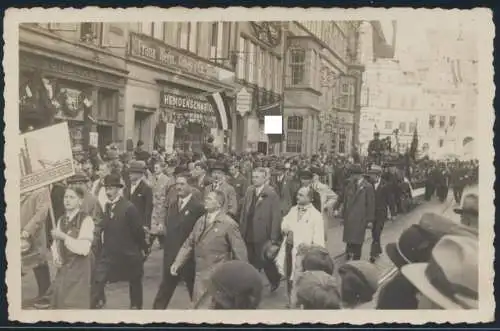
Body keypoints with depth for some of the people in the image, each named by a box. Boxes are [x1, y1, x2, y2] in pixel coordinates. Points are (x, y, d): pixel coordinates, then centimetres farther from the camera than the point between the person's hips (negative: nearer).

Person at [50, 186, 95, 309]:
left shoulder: (86, 220, -13)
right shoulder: (61, 220, 9)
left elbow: (84, 248, -20)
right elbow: (56, 243, 17)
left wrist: (64, 236, -22)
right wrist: (56, 258, -2)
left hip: (79, 267, -6)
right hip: (63, 267, 6)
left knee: (76, 303, -2)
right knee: (59, 300, 10)